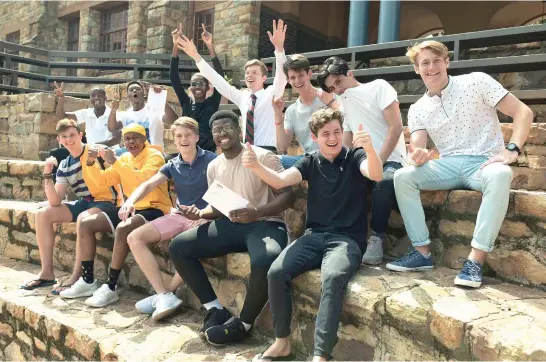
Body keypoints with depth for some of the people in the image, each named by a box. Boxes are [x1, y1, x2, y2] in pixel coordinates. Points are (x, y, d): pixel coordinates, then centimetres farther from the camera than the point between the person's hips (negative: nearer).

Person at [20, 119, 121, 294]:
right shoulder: (64, 165, 7)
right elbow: (55, 202, -1)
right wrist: (47, 175, -11)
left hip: (108, 202, -7)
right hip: (84, 203, 7)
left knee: (84, 218, -36)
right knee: (43, 214, -4)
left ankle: (77, 276, -23)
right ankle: (47, 272, 2)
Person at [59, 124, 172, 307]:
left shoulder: (154, 155, -9)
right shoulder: (125, 158, 13)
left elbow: (143, 179, -28)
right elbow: (102, 181, 13)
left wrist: (115, 161, -26)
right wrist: (91, 163, -4)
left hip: (153, 209, -8)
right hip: (131, 208, 8)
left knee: (123, 228, -36)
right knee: (86, 224, -2)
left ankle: (110, 288, -24)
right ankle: (88, 281, 5)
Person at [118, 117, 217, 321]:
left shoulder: (211, 160, -4)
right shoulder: (173, 165, 11)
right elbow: (148, 185, 0)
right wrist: (131, 201, -21)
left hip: (203, 217, -6)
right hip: (179, 215, 6)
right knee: (134, 238, -11)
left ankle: (166, 294, -12)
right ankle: (165, 296, -19)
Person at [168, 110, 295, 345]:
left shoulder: (263, 156, -7)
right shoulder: (213, 167, 13)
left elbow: (287, 196, -10)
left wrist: (257, 212, -26)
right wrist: (201, 213, -3)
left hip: (265, 224, -6)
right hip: (229, 224, 6)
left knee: (265, 261, -40)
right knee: (178, 247, -8)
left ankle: (243, 324, -12)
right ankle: (216, 310, 0)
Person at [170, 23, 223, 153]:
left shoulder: (213, 103, 2)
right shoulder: (186, 103, 9)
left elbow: (220, 74, -9)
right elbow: (173, 76, 2)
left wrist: (210, 46, -17)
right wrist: (175, 46, -9)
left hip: (208, 152, -2)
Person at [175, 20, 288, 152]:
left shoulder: (272, 93, 2)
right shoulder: (242, 97, 14)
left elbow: (281, 76, -15)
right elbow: (218, 81, 12)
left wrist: (279, 48, -31)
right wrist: (196, 56, 6)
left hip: (267, 152, -4)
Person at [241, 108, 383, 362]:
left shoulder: (354, 157, 2)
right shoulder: (310, 162, 11)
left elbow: (376, 175, -18)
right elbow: (279, 181, -4)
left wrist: (369, 148, -40)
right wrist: (256, 166, -25)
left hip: (347, 239, -3)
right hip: (314, 236, 3)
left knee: (333, 277, -34)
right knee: (277, 272, -20)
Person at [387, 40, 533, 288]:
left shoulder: (476, 82, -3)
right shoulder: (417, 109, 8)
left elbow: (523, 112, -5)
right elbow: (417, 148, -2)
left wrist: (512, 150, -21)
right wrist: (418, 157, -28)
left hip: (484, 164, -3)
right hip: (449, 166, 4)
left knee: (500, 175, -38)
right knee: (402, 176, -20)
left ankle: (476, 259, -33)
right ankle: (422, 252, -15)